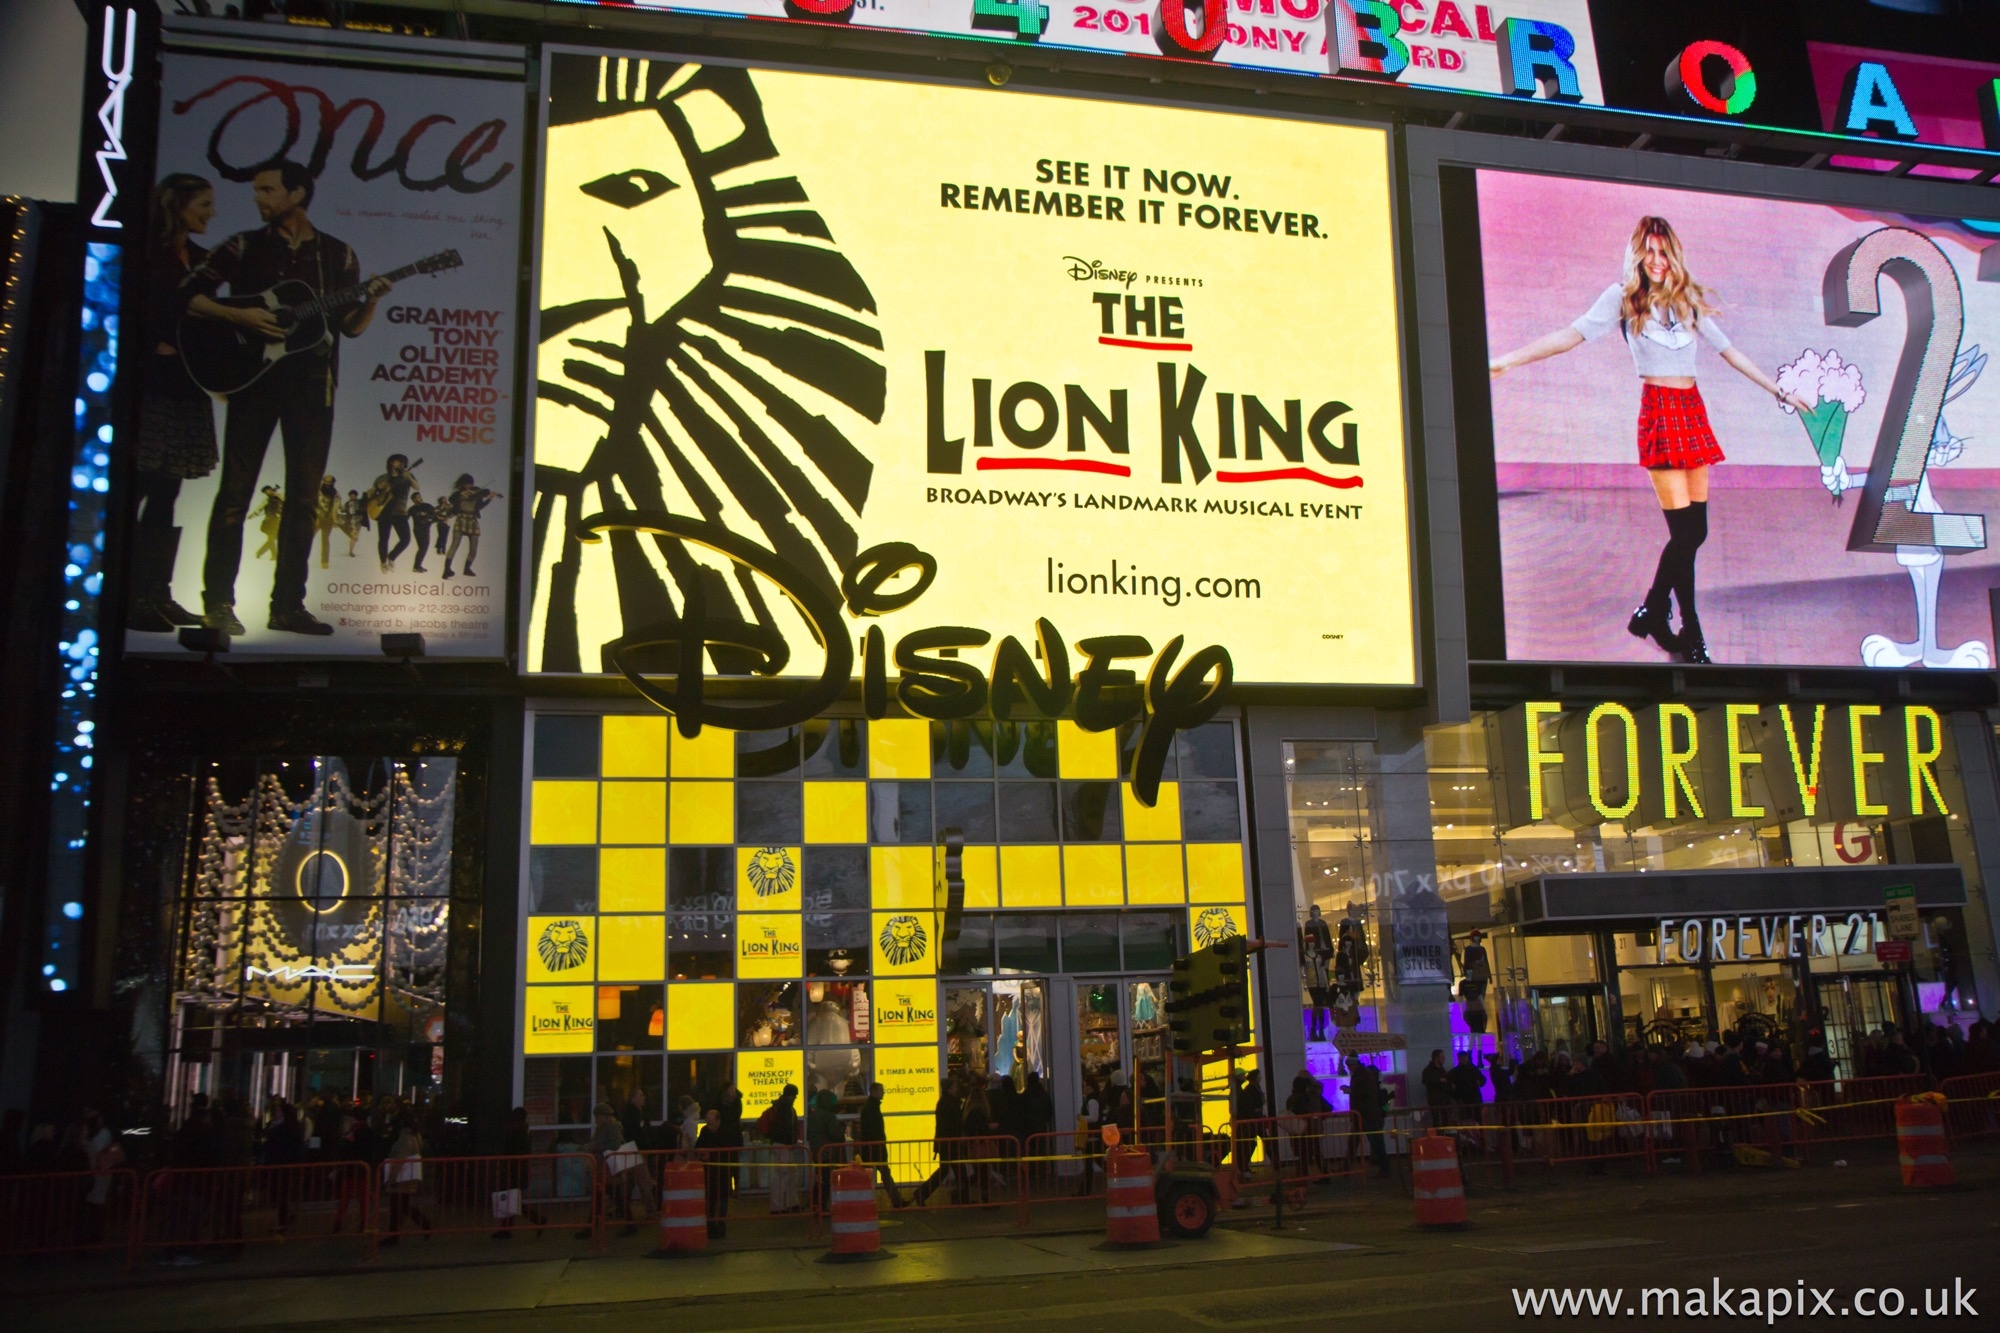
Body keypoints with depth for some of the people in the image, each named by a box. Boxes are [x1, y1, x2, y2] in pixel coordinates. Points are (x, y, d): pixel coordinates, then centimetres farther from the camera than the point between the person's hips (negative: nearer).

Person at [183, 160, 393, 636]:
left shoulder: (338, 254, 10)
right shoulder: (244, 247, 6)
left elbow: (351, 326, 11)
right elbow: (189, 294, 2)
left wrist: (372, 299, -8)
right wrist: (240, 316, -13)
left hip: (313, 381, 2)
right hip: (254, 374, -2)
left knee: (304, 494, 3)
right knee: (236, 488, -6)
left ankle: (287, 604, 10)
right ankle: (218, 602, -1)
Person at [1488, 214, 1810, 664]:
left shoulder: (1688, 299, 15)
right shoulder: (1623, 297, 2)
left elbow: (1729, 351, 22)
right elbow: (1573, 335, -9)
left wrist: (1779, 392, 24)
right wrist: (1507, 360, -22)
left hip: (1693, 411, 5)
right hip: (1659, 412, -5)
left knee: (1696, 529, 2)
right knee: (1684, 530, -11)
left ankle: (1651, 614, 17)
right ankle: (1691, 636, -1)